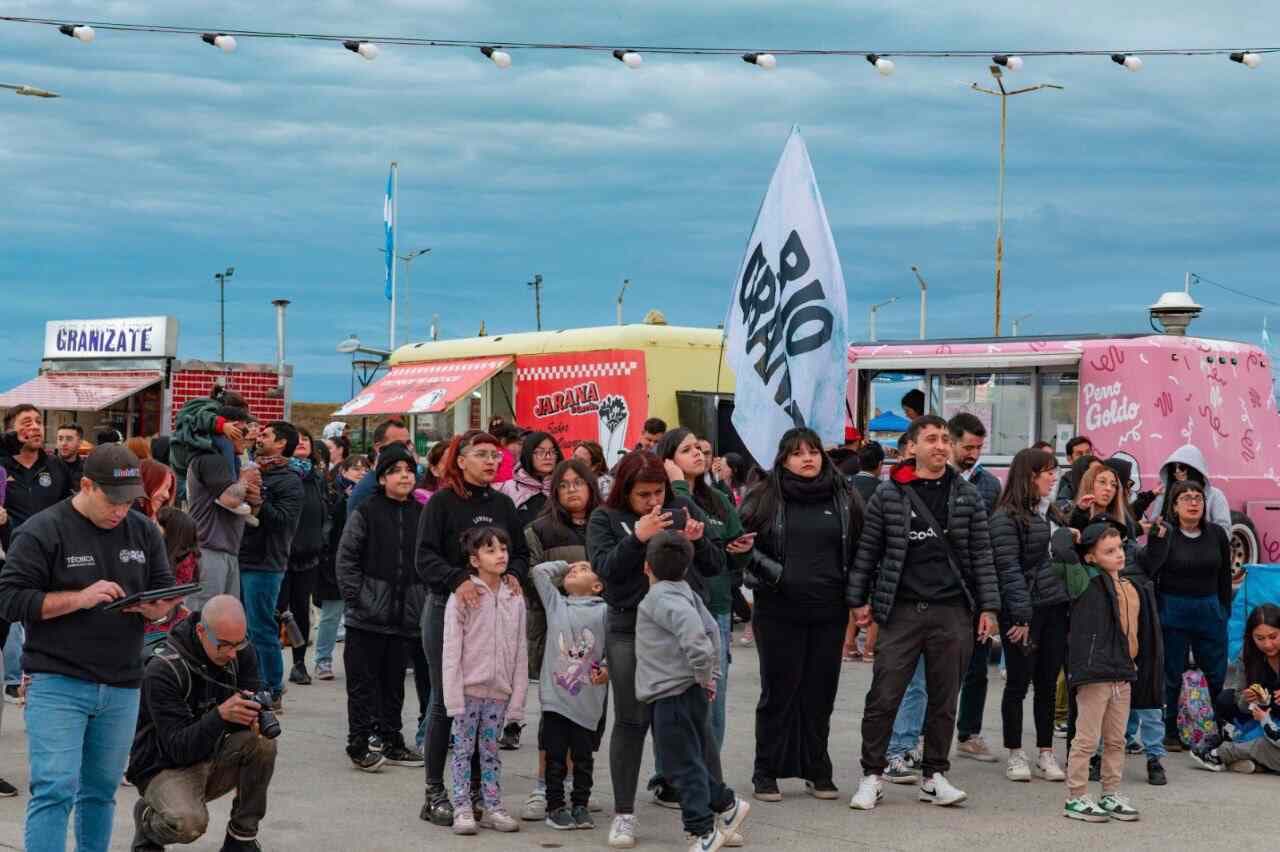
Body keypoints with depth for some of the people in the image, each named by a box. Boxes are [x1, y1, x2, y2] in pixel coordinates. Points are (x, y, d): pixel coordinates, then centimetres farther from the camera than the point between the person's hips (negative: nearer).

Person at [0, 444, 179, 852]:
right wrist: (79, 598, -19)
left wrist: (150, 607, -9)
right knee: (55, 790, -11)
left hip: (122, 687, 5)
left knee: (101, 790, 11)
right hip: (58, 683, -5)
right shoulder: (42, 532, -5)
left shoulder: (145, 532, 10)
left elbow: (166, 598, 16)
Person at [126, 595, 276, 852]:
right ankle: (147, 817, 4)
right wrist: (221, 714, -42)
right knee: (188, 823, -34)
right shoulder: (163, 669, -24)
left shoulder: (240, 652, -6)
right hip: (166, 768, -6)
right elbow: (177, 748, -27)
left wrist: (253, 718, -30)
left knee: (262, 743, -23)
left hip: (212, 758, 6)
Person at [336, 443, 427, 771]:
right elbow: (346, 559, -4)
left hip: (406, 617, 4)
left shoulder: (421, 515, 8)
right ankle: (361, 744, 6)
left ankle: (389, 741, 21)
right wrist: (356, 597, -10)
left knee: (394, 682, 12)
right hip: (367, 617, -4)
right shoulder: (366, 513, -4)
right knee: (363, 682, 0)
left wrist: (424, 602, 6)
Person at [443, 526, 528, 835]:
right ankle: (462, 809, 8)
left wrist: (517, 698, 3)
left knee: (491, 749, 12)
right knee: (463, 748, 3)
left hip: (499, 690, 3)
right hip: (469, 687, -3)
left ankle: (492, 808, 17)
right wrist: (453, 697, -14)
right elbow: (451, 650, -9)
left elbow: (520, 652, 6)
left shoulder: (515, 598, 5)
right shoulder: (463, 596, -7)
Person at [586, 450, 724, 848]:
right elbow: (604, 567, -14)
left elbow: (716, 565, 6)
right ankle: (623, 813, 13)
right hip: (631, 631, -1)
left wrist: (698, 542, -14)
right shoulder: (605, 518, 1)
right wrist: (638, 537, -26)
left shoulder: (684, 508, 6)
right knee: (631, 722, 3)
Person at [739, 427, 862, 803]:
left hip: (828, 612, 2)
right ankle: (767, 772, 11)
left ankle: (818, 772, 17)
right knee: (778, 691, 2)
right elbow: (743, 544, 8)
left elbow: (859, 549, 12)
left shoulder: (843, 500, 7)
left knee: (821, 693, 7)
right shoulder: (766, 499, 1)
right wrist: (744, 551, -15)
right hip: (779, 612, -2)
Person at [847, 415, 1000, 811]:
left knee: (944, 700, 8)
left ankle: (934, 776, 20)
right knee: (883, 698, -2)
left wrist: (988, 607, 3)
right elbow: (867, 551, 5)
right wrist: (859, 599, 1)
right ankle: (871, 776, 9)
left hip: (952, 612, 2)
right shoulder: (888, 495, 2)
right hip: (901, 611, -2)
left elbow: (981, 555, 8)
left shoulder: (967, 496, 8)